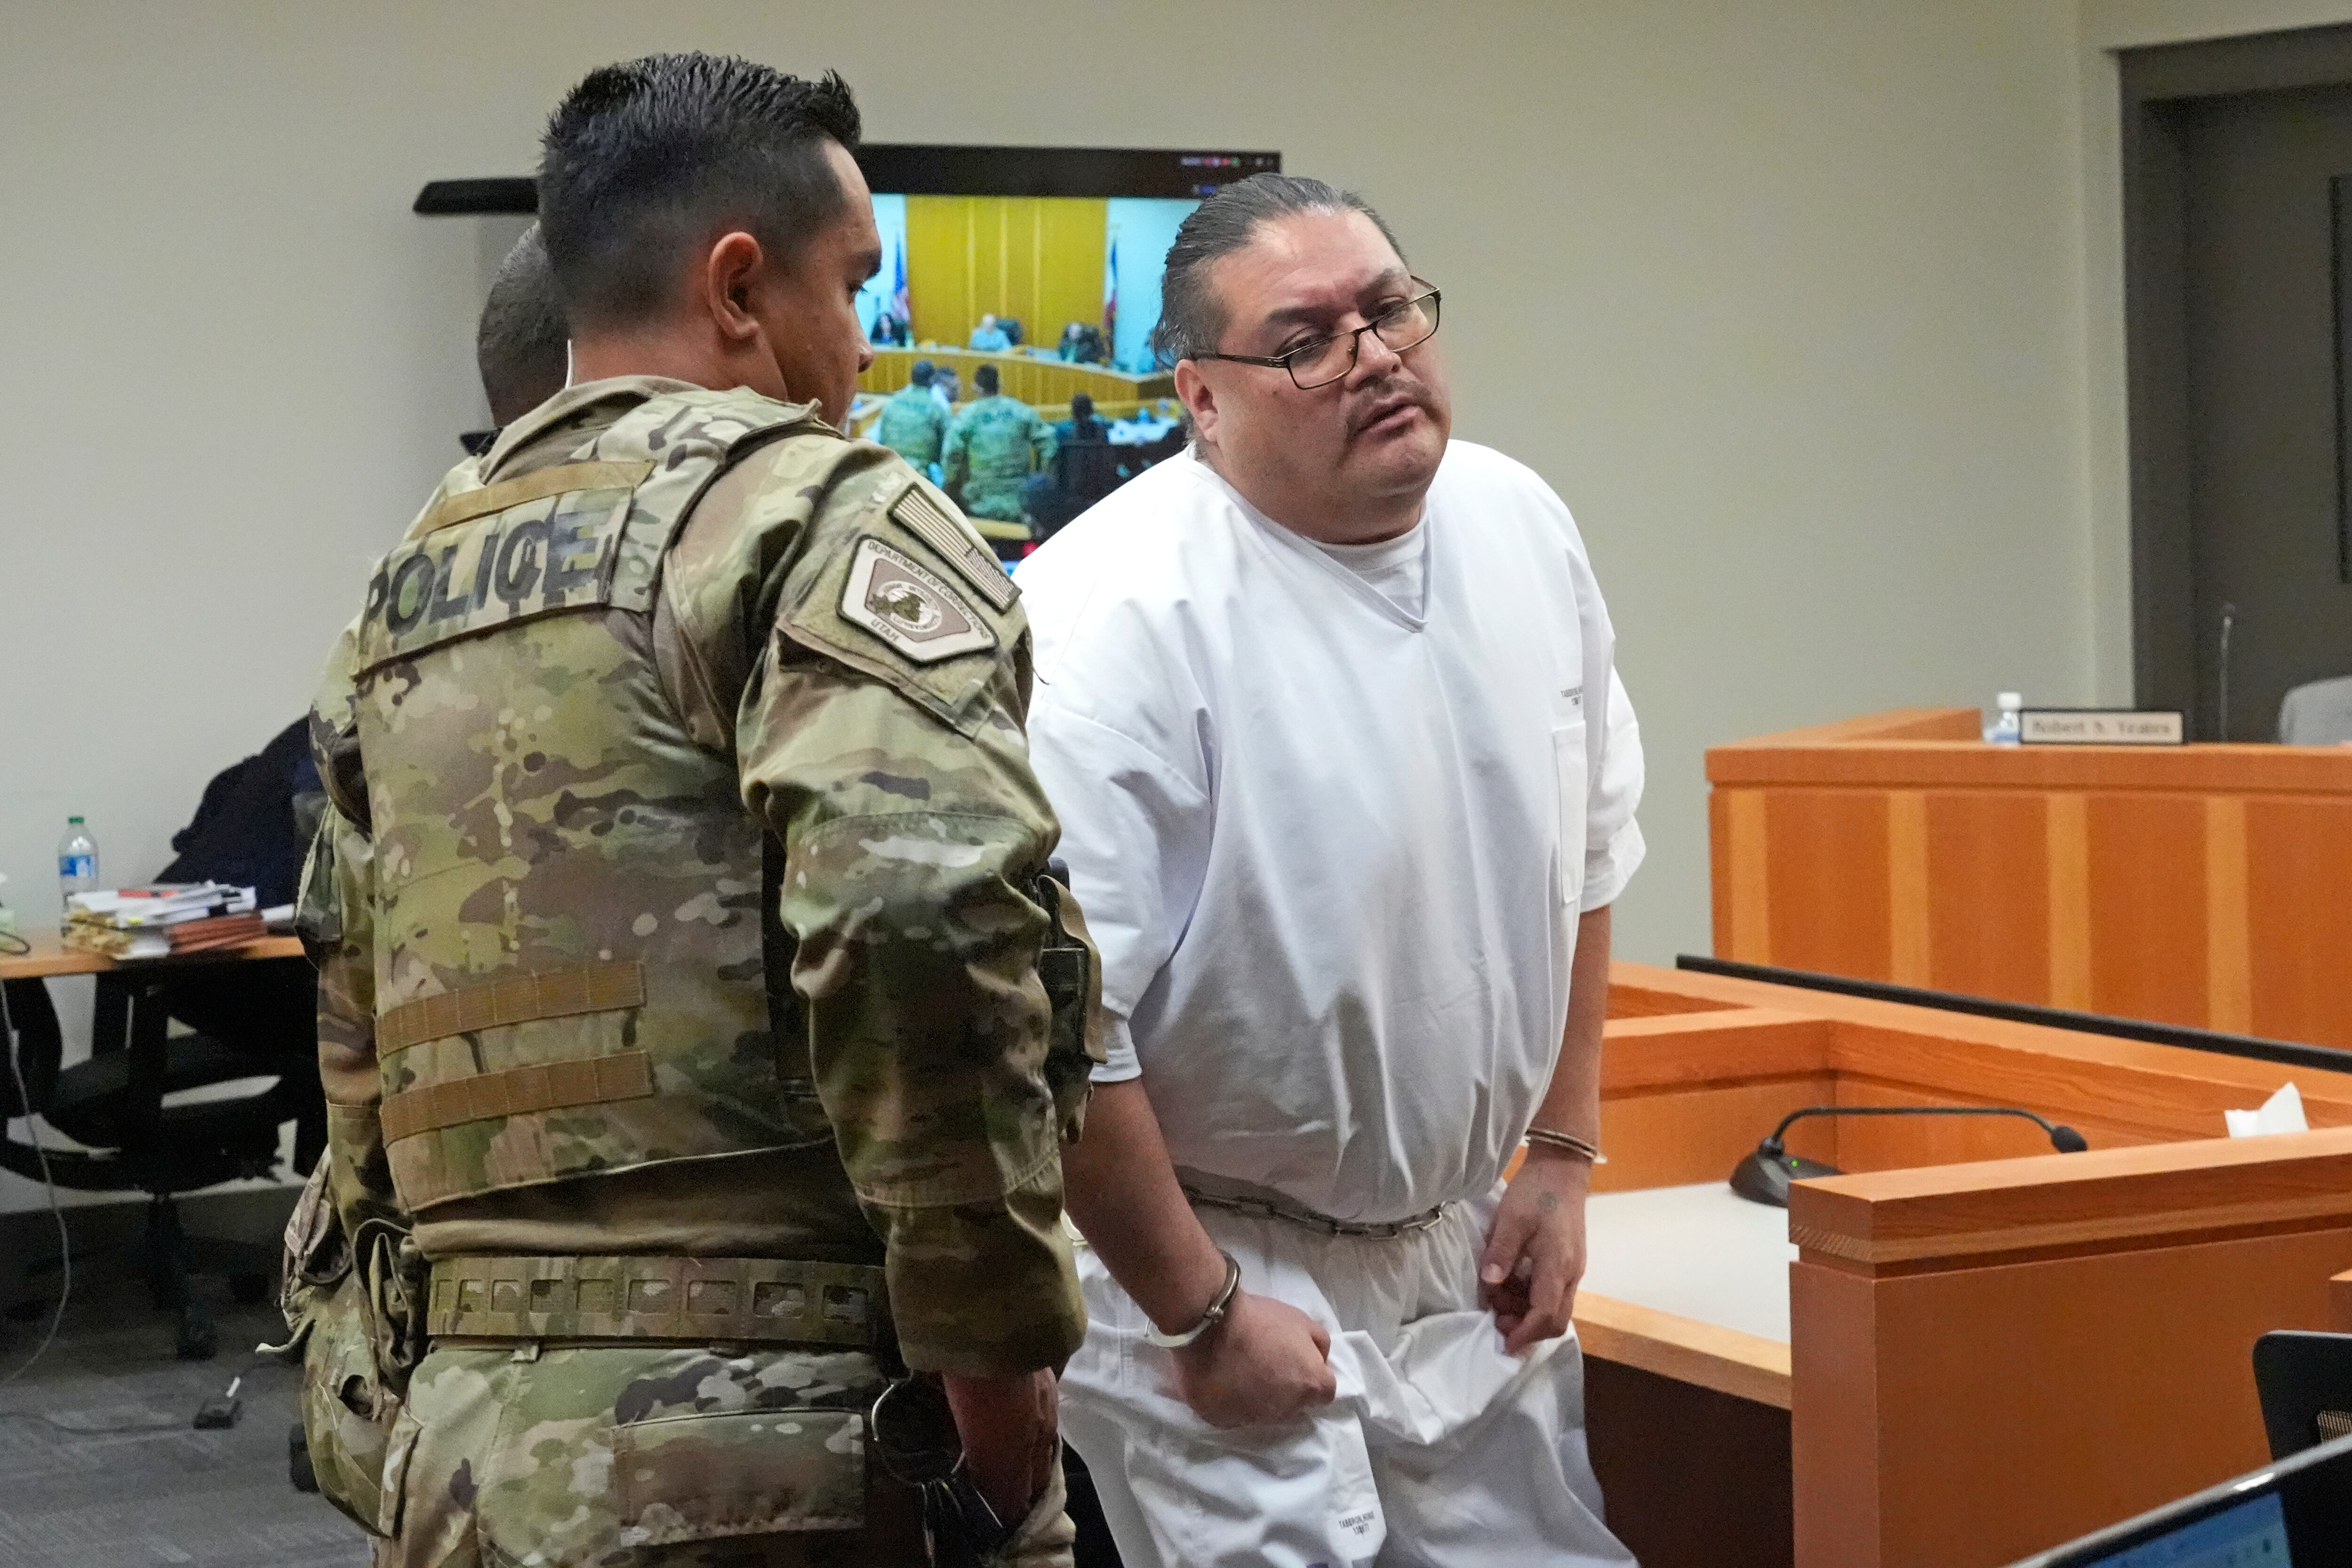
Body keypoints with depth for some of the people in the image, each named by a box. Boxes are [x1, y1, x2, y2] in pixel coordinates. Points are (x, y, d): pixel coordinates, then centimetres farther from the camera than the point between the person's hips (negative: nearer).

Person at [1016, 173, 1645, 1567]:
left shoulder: (1521, 530, 1)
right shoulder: (1116, 616, -22)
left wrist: (1562, 1160, 11)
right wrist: (1201, 1315, -16)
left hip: (1468, 1252, 7)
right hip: (1206, 1255, -7)